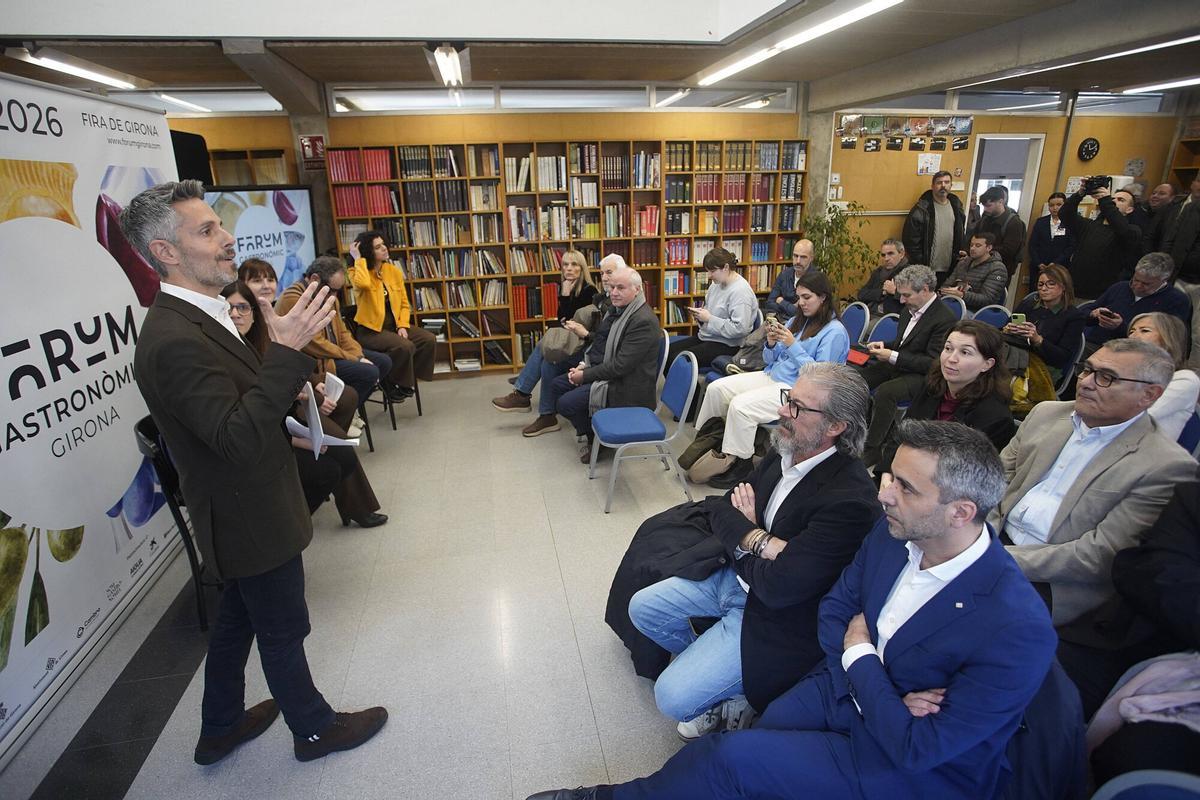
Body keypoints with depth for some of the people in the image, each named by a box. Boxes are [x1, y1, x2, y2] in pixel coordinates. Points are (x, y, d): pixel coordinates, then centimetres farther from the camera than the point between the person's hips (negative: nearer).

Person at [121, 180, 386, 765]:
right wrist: (285, 349, -37)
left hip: (244, 512, 10)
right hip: (253, 519, -10)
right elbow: (240, 438, -35)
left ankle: (220, 728, 47)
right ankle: (314, 727, 36)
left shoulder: (195, 320, 4)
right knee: (283, 629, 12)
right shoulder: (174, 340, -28)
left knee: (238, 618, 26)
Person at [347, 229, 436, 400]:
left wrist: (403, 326, -8)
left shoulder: (394, 271, 6)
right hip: (371, 329, -6)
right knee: (404, 347, -31)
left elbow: (404, 304, 9)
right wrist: (358, 258, -20)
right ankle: (392, 381, -3)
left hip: (394, 324, 6)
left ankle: (406, 378, 1)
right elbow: (364, 284, -35)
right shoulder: (357, 273, -7)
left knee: (429, 340, -15)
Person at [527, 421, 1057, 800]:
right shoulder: (894, 528, -12)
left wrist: (860, 657, -14)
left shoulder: (1018, 632, -30)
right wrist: (871, 678, -14)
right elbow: (834, 609, 1)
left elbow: (918, 749, -24)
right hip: (843, 686, 5)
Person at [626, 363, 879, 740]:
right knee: (642, 608, 9)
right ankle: (706, 665, 25)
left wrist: (741, 541, -12)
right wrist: (759, 540, -21)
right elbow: (718, 509, -1)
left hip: (775, 620, -7)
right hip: (735, 575, 8)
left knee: (672, 697, -11)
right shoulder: (786, 451, -6)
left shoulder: (849, 500, -29)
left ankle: (742, 693, 16)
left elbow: (777, 587, -30)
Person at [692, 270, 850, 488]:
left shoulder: (835, 332, -8)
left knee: (740, 405, -28)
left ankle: (736, 462, -13)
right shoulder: (797, 321, 15)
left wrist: (793, 346, -20)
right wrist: (771, 343, -7)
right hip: (772, 376, 8)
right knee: (716, 388, -8)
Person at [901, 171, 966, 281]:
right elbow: (911, 239, -11)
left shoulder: (956, 206, 10)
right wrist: (919, 266, -13)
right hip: (926, 269, -5)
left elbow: (960, 236, 17)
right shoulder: (922, 209, -8)